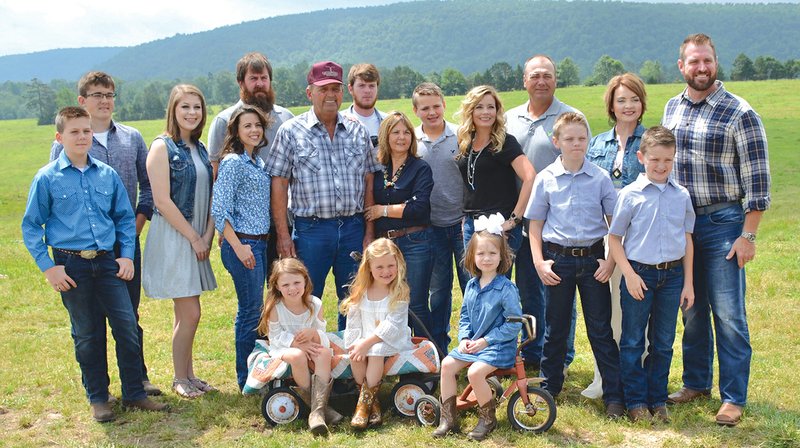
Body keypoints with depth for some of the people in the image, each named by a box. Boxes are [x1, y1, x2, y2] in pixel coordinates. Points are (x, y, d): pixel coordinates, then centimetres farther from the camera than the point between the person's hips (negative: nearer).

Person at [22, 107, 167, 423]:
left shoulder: (107, 174, 5)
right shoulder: (47, 178, -3)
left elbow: (125, 216, 13)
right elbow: (31, 226, 1)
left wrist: (127, 255, 4)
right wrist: (48, 267, -6)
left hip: (107, 262, 2)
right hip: (71, 266, -2)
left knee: (127, 327, 0)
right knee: (87, 334, 8)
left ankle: (134, 393, 14)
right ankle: (97, 398, 22)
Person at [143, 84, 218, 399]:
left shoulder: (199, 149, 12)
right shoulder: (162, 147, -10)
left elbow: (209, 197, 11)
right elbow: (162, 201, -16)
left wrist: (207, 236, -2)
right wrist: (194, 238, -13)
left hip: (198, 239, 7)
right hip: (172, 238, -7)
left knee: (187, 313, 13)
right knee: (189, 313, -4)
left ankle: (189, 375, 23)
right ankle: (180, 380, 12)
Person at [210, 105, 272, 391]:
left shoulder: (257, 161, 13)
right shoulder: (233, 162, -12)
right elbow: (219, 210, -17)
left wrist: (261, 243, 15)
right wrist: (239, 247, -19)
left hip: (260, 243, 9)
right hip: (243, 243, -8)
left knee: (252, 310, 15)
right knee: (251, 310, -2)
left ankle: (252, 374, 25)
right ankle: (246, 379, 10)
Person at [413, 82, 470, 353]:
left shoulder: (461, 136, -2)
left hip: (462, 223, -1)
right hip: (431, 227, 1)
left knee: (472, 286, 6)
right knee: (437, 290, 12)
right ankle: (438, 348, 24)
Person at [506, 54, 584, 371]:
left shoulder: (571, 118, -3)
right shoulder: (510, 119, 10)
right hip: (522, 220, 5)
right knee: (528, 290, 13)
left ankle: (560, 357, 16)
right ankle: (531, 353, 27)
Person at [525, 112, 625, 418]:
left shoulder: (600, 178, -1)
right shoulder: (545, 179, 0)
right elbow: (535, 224, 4)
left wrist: (611, 260, -4)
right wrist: (539, 262, -5)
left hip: (593, 259, 0)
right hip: (558, 259, 1)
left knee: (601, 330, 4)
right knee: (555, 329, 11)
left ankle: (614, 395, 13)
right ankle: (549, 388, 27)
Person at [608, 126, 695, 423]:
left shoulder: (681, 196, 4)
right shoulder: (630, 194, -6)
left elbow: (687, 241, 10)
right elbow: (614, 238, -3)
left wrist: (688, 283, 7)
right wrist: (629, 274, -11)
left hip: (672, 275, 3)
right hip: (639, 274, -3)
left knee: (663, 342, 12)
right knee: (633, 342, 5)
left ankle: (658, 400, 25)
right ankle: (636, 402, 18)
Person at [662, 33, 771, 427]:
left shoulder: (740, 113, -8)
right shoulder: (672, 108, 9)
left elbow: (756, 179, -9)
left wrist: (747, 235, -12)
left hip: (722, 223, -5)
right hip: (680, 222, 5)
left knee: (728, 315, -1)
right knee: (692, 309, 14)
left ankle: (734, 398, 11)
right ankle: (696, 382, 28)